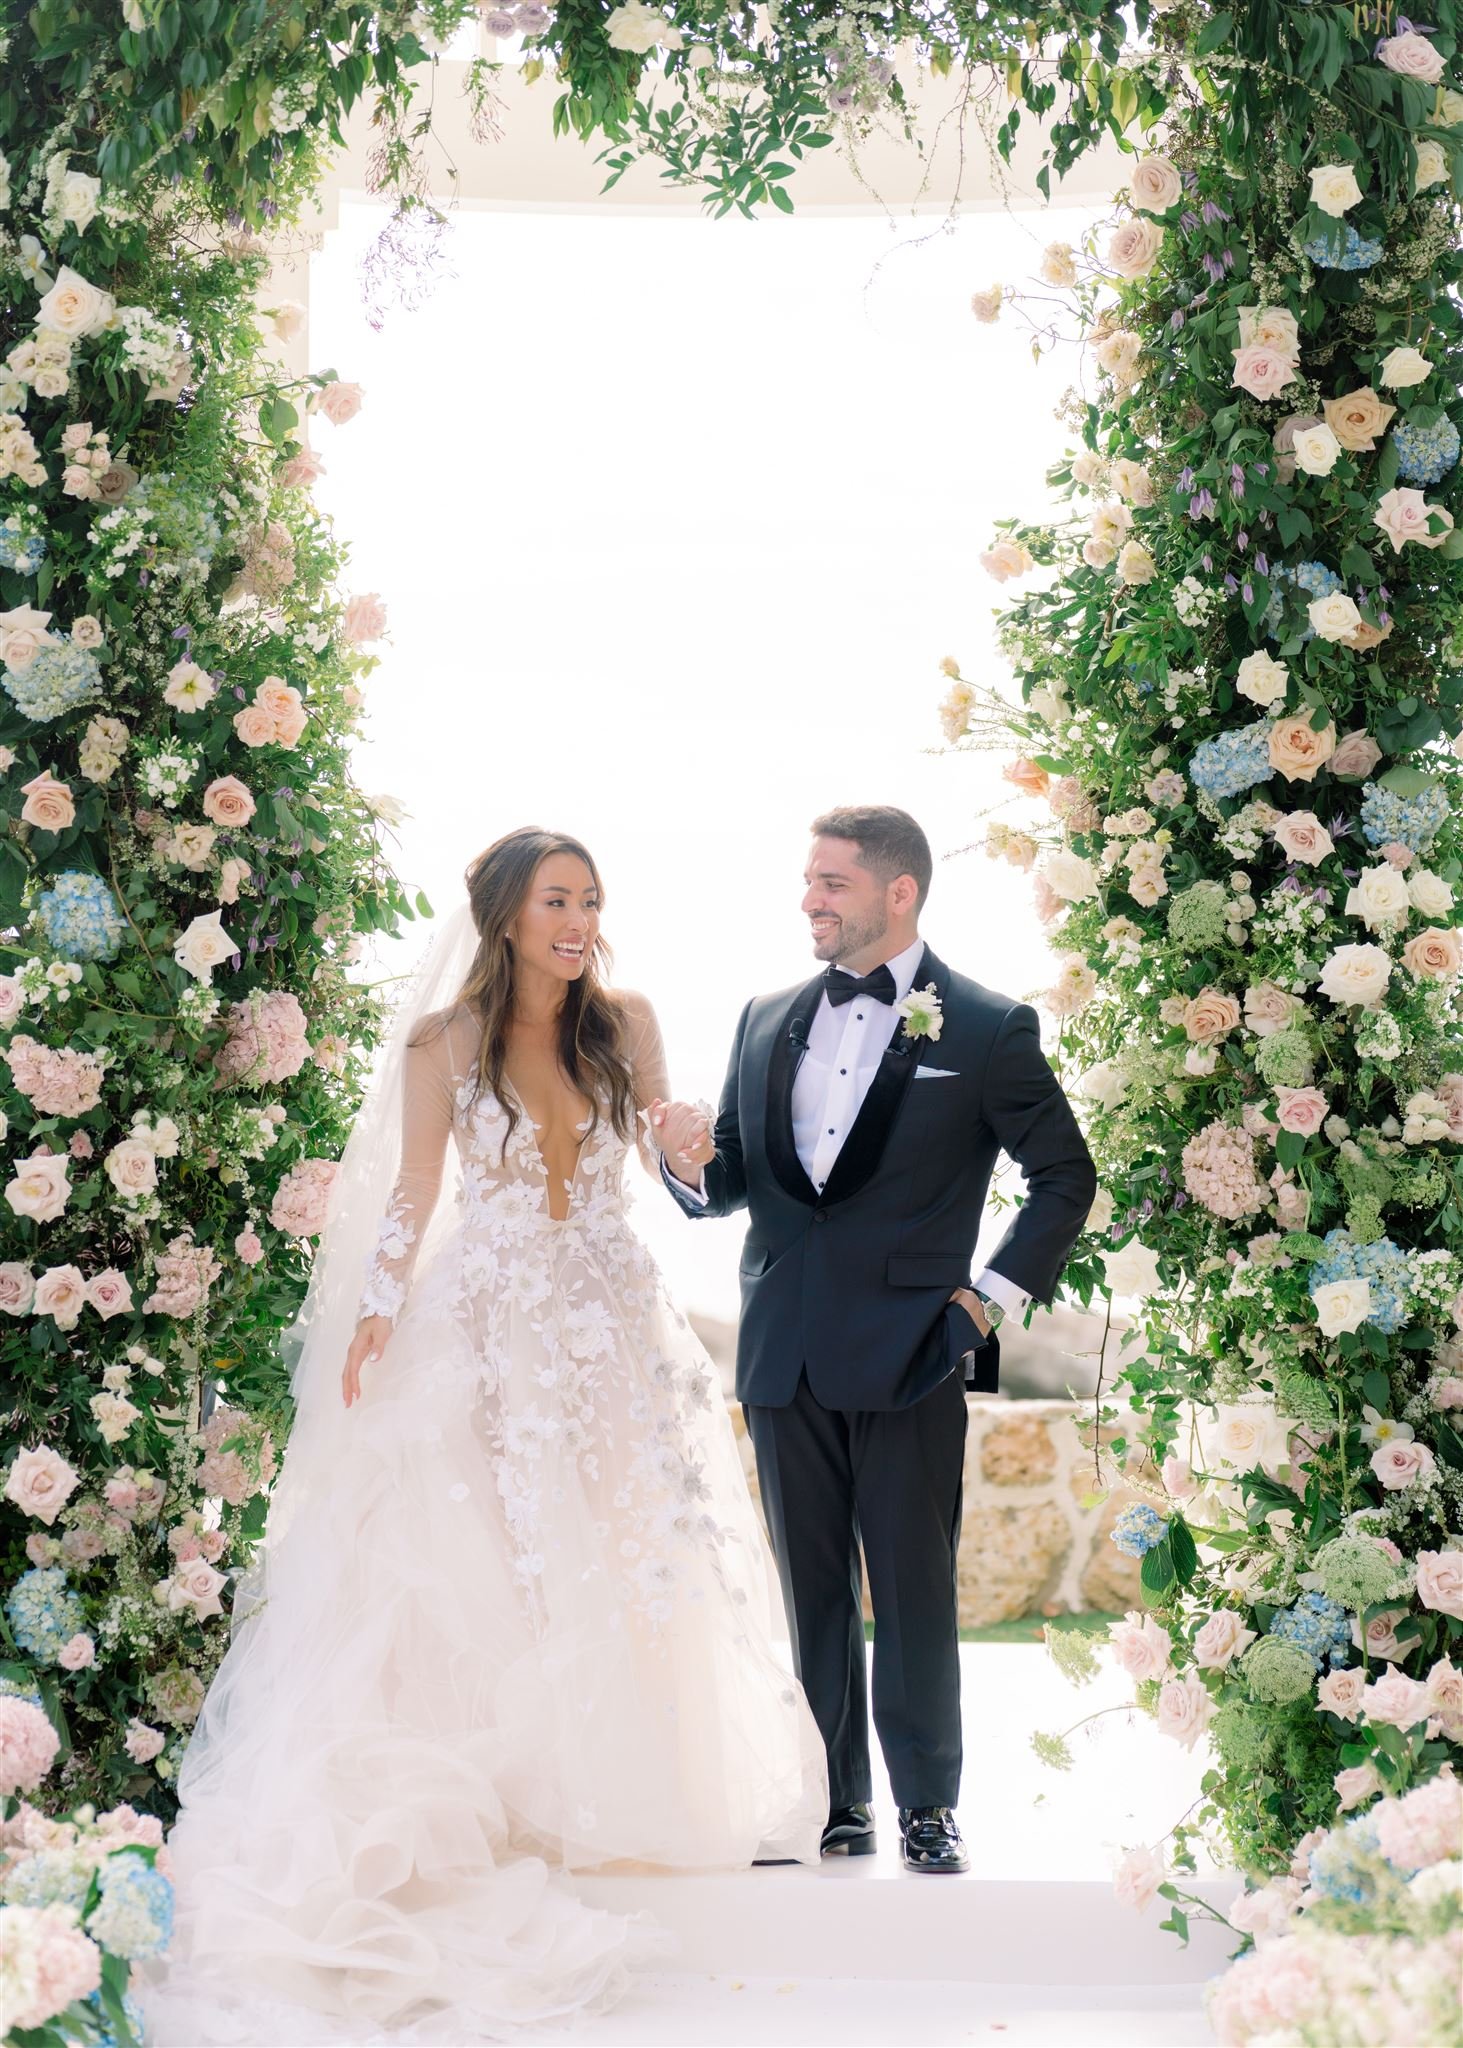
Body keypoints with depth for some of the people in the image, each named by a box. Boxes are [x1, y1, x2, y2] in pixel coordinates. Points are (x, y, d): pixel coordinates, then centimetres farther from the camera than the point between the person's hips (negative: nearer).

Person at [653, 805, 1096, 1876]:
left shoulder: (987, 1029, -2)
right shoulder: (768, 1021, 11)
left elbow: (1066, 1176, 4)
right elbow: (738, 1182, 14)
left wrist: (993, 1295, -3)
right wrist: (696, 1164, -9)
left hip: (910, 1354, -4)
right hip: (786, 1350, 4)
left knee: (914, 1593, 2)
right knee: (809, 1590, 9)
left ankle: (928, 1807, 15)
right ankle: (831, 1800, 19)